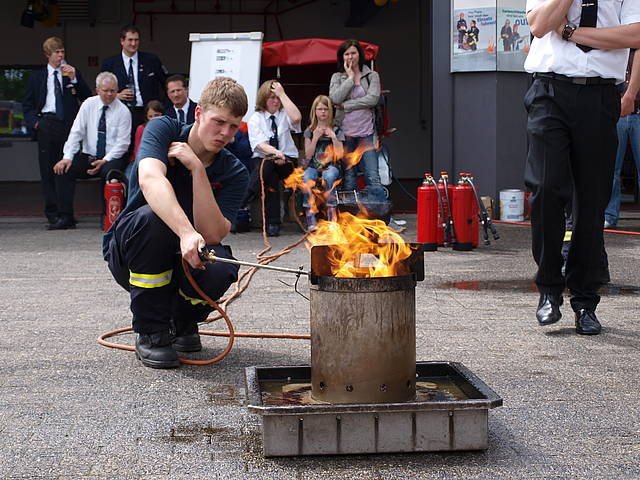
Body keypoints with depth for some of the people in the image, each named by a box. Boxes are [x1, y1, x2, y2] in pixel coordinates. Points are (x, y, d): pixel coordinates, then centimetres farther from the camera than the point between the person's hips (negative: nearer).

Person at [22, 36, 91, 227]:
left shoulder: (73, 73, 13)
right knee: (48, 169, -3)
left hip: (69, 125, 0)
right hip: (47, 124, 1)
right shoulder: (37, 77, 14)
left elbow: (88, 97, 3)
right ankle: (52, 213, 0)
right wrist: (34, 121, 1)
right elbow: (27, 104, 16)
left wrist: (74, 79, -7)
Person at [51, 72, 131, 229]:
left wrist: (104, 161, -20)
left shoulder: (123, 111, -3)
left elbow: (122, 143, -7)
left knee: (110, 172, -36)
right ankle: (66, 218, -16)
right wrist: (67, 157, -13)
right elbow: (76, 132, 0)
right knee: (63, 169, -20)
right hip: (87, 156, 3)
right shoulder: (89, 104, 4)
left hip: (112, 159, -3)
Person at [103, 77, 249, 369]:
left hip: (186, 260, 2)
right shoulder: (163, 130, -11)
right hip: (128, 254, -1)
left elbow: (212, 235, -22)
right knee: (151, 216, -35)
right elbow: (151, 181, -33)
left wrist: (197, 168, -26)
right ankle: (150, 333, -19)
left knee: (221, 267, -33)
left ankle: (183, 322, 5)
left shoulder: (234, 174, -6)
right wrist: (186, 232, -50)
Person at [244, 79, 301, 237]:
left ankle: (242, 205, -31)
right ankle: (272, 223, -31)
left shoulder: (284, 114, 8)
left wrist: (282, 94, -14)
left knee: (267, 166, -34)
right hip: (261, 160, 0)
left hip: (287, 161, 0)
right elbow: (259, 144, -11)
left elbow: (296, 118, -20)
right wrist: (275, 152, -33)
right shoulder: (255, 118, 4)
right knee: (271, 177, -35)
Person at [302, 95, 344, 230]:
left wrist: (333, 137, -9)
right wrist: (315, 138, -8)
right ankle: (310, 216, -38)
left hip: (330, 166, -1)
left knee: (329, 176, -37)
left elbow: (340, 155, 0)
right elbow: (308, 155, 2)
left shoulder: (336, 131, 9)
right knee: (307, 178, -34)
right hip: (313, 166, 1)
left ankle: (331, 213, -35)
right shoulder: (309, 131, 12)